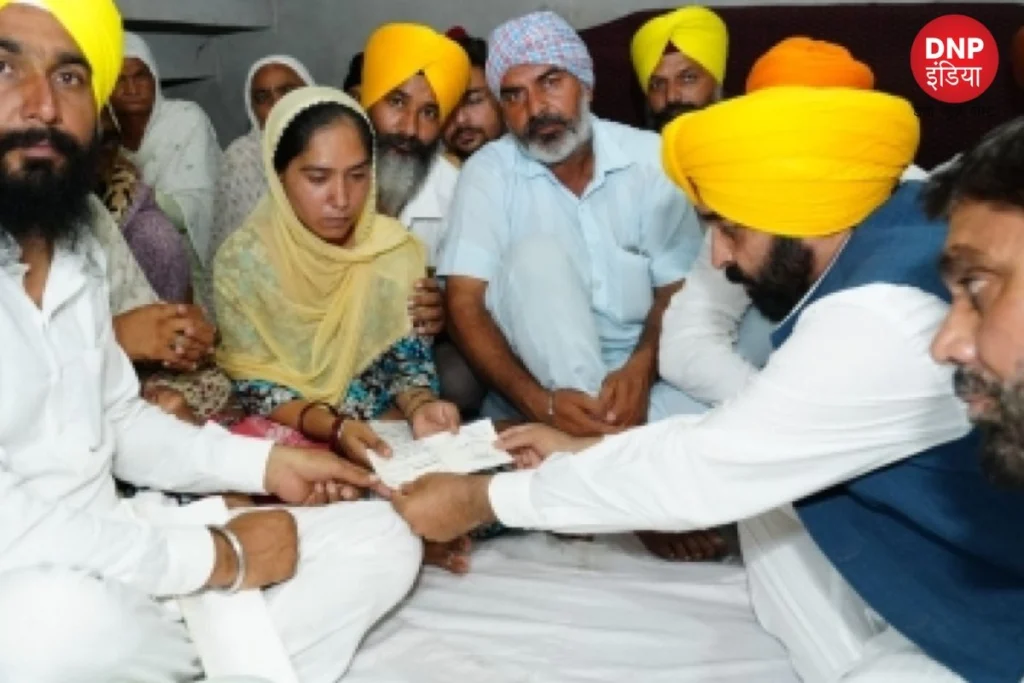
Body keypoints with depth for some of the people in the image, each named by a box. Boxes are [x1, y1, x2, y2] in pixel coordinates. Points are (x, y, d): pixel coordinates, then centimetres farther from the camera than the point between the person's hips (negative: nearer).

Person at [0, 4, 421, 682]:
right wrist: (218, 555, -18)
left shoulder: (74, 245, 7)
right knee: (64, 618, -41)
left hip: (105, 550, 7)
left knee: (381, 540, 3)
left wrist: (265, 463, 5)